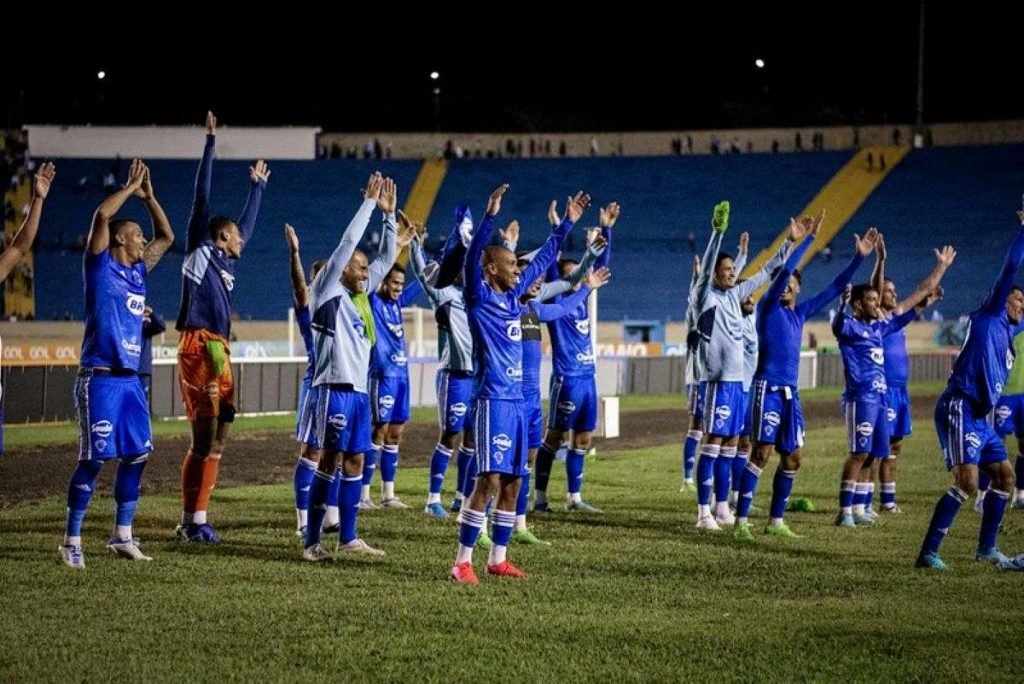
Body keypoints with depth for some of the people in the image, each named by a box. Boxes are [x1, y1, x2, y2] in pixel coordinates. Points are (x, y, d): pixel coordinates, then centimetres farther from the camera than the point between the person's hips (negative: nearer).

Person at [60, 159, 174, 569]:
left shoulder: (138, 271, 16)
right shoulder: (101, 266, -3)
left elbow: (167, 236, 28)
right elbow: (102, 215, -17)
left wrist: (148, 196, 18)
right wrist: (131, 187, -4)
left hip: (130, 378, 8)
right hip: (100, 378, -8)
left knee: (136, 455, 8)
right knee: (93, 459, -7)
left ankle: (122, 536, 18)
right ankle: (72, 542, -1)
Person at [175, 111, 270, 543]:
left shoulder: (225, 262, 20)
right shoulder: (200, 252, 1)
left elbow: (247, 224, 37)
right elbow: (201, 199, -3)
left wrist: (257, 187, 47)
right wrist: (210, 143, -5)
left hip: (219, 353, 8)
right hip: (198, 349, -8)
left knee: (215, 440, 6)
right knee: (204, 440, -10)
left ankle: (193, 520, 10)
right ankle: (193, 522, -8)